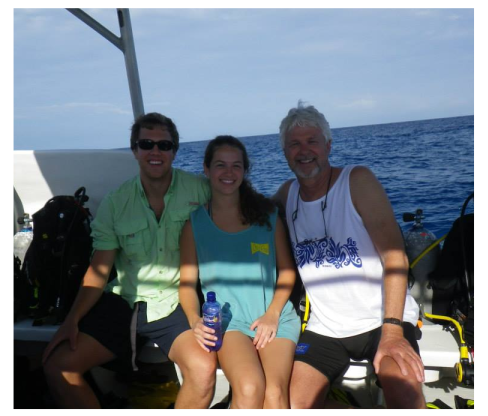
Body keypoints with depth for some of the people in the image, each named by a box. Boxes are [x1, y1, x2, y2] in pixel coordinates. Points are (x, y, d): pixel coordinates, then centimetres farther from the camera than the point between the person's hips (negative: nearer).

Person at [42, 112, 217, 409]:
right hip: (124, 302, 3)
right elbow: (99, 270, 4)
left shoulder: (200, 190, -5)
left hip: (178, 304, -2)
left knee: (204, 369, -28)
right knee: (57, 364, -13)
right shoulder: (115, 204, 2)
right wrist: (73, 319, -10)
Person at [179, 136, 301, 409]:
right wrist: (195, 320, -15)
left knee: (275, 393, -25)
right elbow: (188, 283, 3)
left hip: (276, 316, 1)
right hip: (227, 318, -1)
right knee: (249, 389, -29)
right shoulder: (195, 224, 6)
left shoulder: (268, 214, 9)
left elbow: (287, 270, 10)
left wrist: (272, 314, -4)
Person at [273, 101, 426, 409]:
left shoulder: (358, 180, -9)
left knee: (406, 397, -28)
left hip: (381, 319, -3)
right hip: (325, 330, 4)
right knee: (293, 406, -14)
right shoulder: (287, 193, 5)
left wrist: (391, 330, -24)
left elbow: (395, 257, -15)